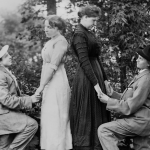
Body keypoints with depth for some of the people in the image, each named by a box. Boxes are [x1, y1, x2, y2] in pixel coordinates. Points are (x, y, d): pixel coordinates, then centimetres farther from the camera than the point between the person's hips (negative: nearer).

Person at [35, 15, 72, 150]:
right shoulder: (50, 42, 15)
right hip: (49, 84, 9)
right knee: (49, 118, 11)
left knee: (56, 119, -5)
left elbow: (53, 66, -18)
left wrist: (41, 86, -18)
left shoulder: (60, 41, -12)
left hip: (57, 84, -9)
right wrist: (42, 86, 11)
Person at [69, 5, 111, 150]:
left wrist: (104, 79, 16)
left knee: (98, 114, 12)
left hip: (96, 76, 9)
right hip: (86, 80, -9)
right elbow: (84, 61, -20)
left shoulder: (89, 34, 15)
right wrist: (96, 84, -21)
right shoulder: (79, 34, -13)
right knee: (87, 116, -2)